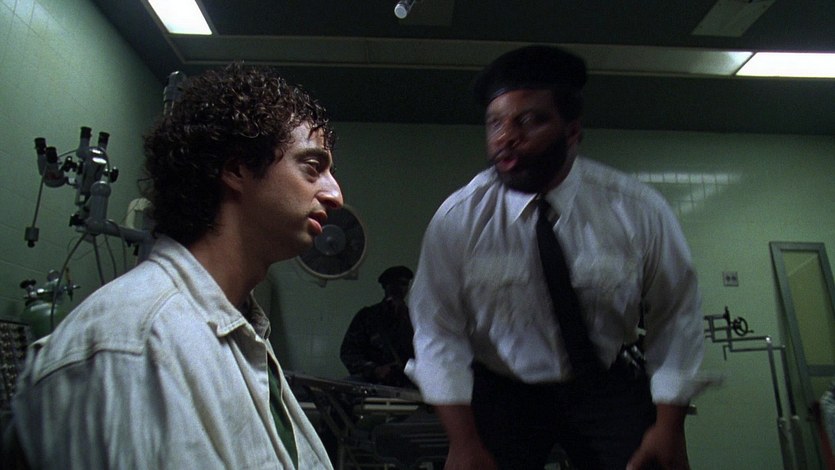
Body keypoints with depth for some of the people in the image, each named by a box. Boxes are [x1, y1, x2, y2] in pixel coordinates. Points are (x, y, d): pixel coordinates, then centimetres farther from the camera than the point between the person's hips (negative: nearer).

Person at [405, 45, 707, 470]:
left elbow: (675, 316, -4)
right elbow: (438, 333, -13)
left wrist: (669, 423, -9)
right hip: (501, 393, 0)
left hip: (611, 389, 2)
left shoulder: (640, 211, -13)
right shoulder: (457, 218, -15)